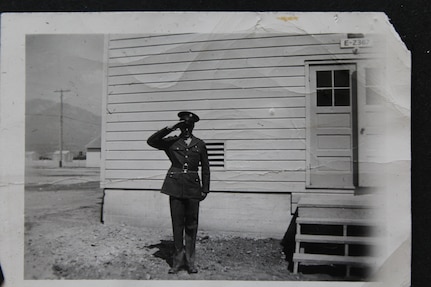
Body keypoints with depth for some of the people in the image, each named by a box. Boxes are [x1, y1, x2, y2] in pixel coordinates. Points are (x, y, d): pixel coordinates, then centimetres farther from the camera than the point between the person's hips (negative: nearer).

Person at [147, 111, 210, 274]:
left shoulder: (200, 144, 9)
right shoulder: (171, 142, 6)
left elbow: (205, 168, 12)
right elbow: (151, 141, -8)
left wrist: (205, 189, 6)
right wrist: (170, 129, -14)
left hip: (193, 187, 1)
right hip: (175, 185, 0)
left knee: (191, 224, 4)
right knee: (177, 223, 3)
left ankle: (190, 260, 15)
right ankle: (178, 259, 15)